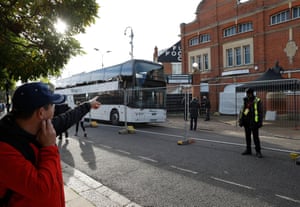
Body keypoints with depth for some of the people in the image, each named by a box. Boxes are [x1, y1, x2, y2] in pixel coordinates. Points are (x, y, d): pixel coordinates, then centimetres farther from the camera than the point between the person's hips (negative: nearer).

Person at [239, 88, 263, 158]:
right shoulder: (245, 101, 11)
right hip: (246, 122, 6)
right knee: (247, 136, 12)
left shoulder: (257, 101, -6)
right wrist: (240, 120, 11)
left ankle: (258, 151, 6)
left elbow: (260, 112, -8)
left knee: (255, 137, -3)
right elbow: (242, 111, 15)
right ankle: (248, 150, 23)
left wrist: (260, 122, -12)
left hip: (254, 122, -6)